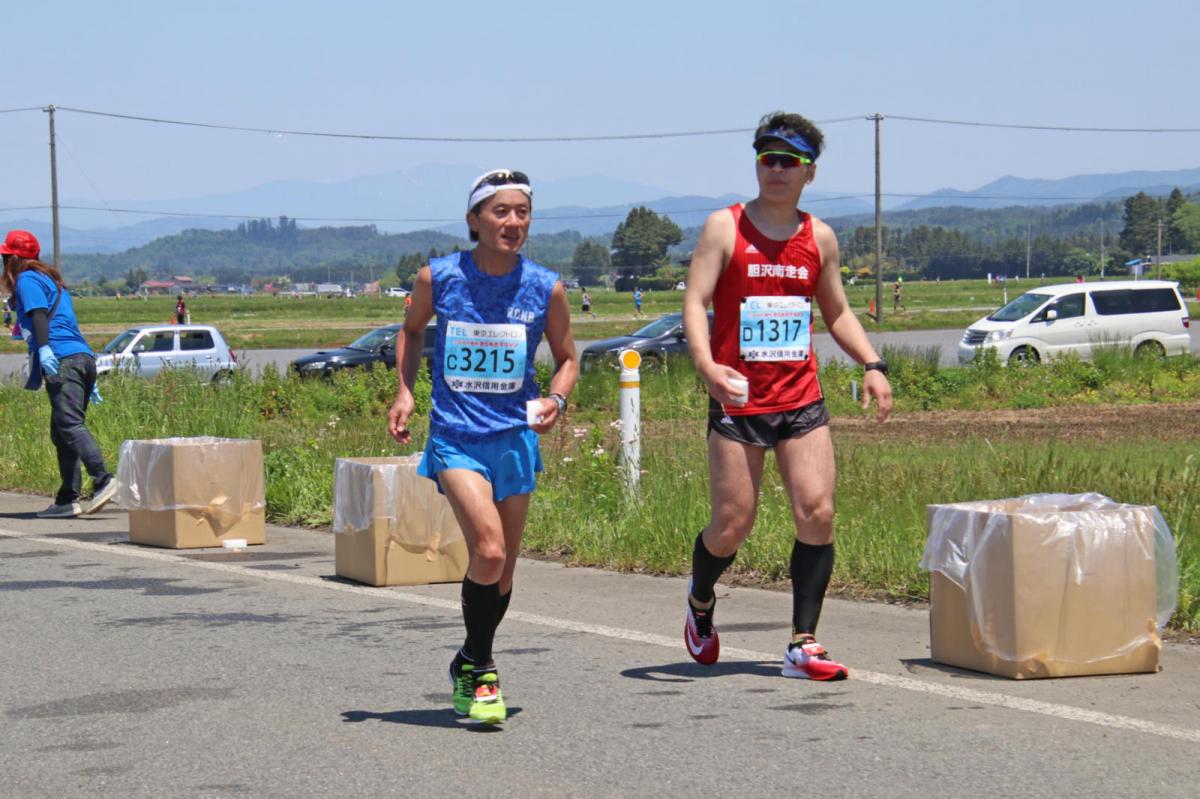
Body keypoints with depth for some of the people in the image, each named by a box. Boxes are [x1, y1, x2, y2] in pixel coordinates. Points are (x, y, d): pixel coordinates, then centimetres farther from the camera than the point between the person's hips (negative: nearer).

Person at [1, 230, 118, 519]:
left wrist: (43, 348, -27)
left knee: (69, 424, -20)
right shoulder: (52, 281, 31)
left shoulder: (27, 280, 6)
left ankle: (103, 479, -37)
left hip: (62, 361, -9)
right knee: (61, 432, 10)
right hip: (84, 358, 9)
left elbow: (39, 313, -13)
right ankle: (67, 500, 7)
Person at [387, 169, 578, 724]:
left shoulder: (546, 289, -2)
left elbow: (567, 358, 12)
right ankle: (480, 671, -1)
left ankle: (470, 667, 33)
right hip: (454, 435, -3)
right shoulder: (438, 278, -4)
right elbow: (412, 329, 16)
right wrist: (404, 392, 4)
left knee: (502, 570, 9)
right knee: (488, 550, -20)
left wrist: (556, 398, -8)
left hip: (515, 436, 3)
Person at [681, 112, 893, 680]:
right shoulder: (724, 228, -2)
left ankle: (803, 645, -3)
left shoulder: (820, 238, 10)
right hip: (737, 400, -3)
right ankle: (700, 601, 31)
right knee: (733, 523, -2)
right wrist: (706, 364, -27)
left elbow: (836, 311, 21)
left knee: (817, 513, -9)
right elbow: (694, 302, -9)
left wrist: (872, 365, 6)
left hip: (802, 399, 3)